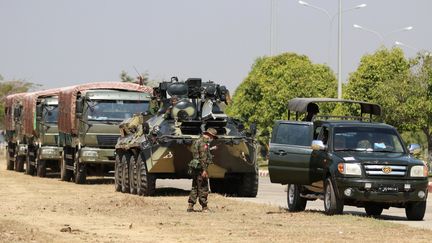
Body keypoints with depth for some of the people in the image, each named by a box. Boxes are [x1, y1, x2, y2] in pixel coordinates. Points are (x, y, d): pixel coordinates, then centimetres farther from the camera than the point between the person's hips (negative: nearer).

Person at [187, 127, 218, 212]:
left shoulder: (197, 141, 18)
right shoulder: (203, 143, -14)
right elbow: (203, 158, -20)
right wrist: (204, 170, -22)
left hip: (194, 167, 10)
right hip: (200, 167, -10)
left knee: (195, 188, 12)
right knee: (203, 188, -3)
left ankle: (190, 206, 9)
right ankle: (204, 207, 0)